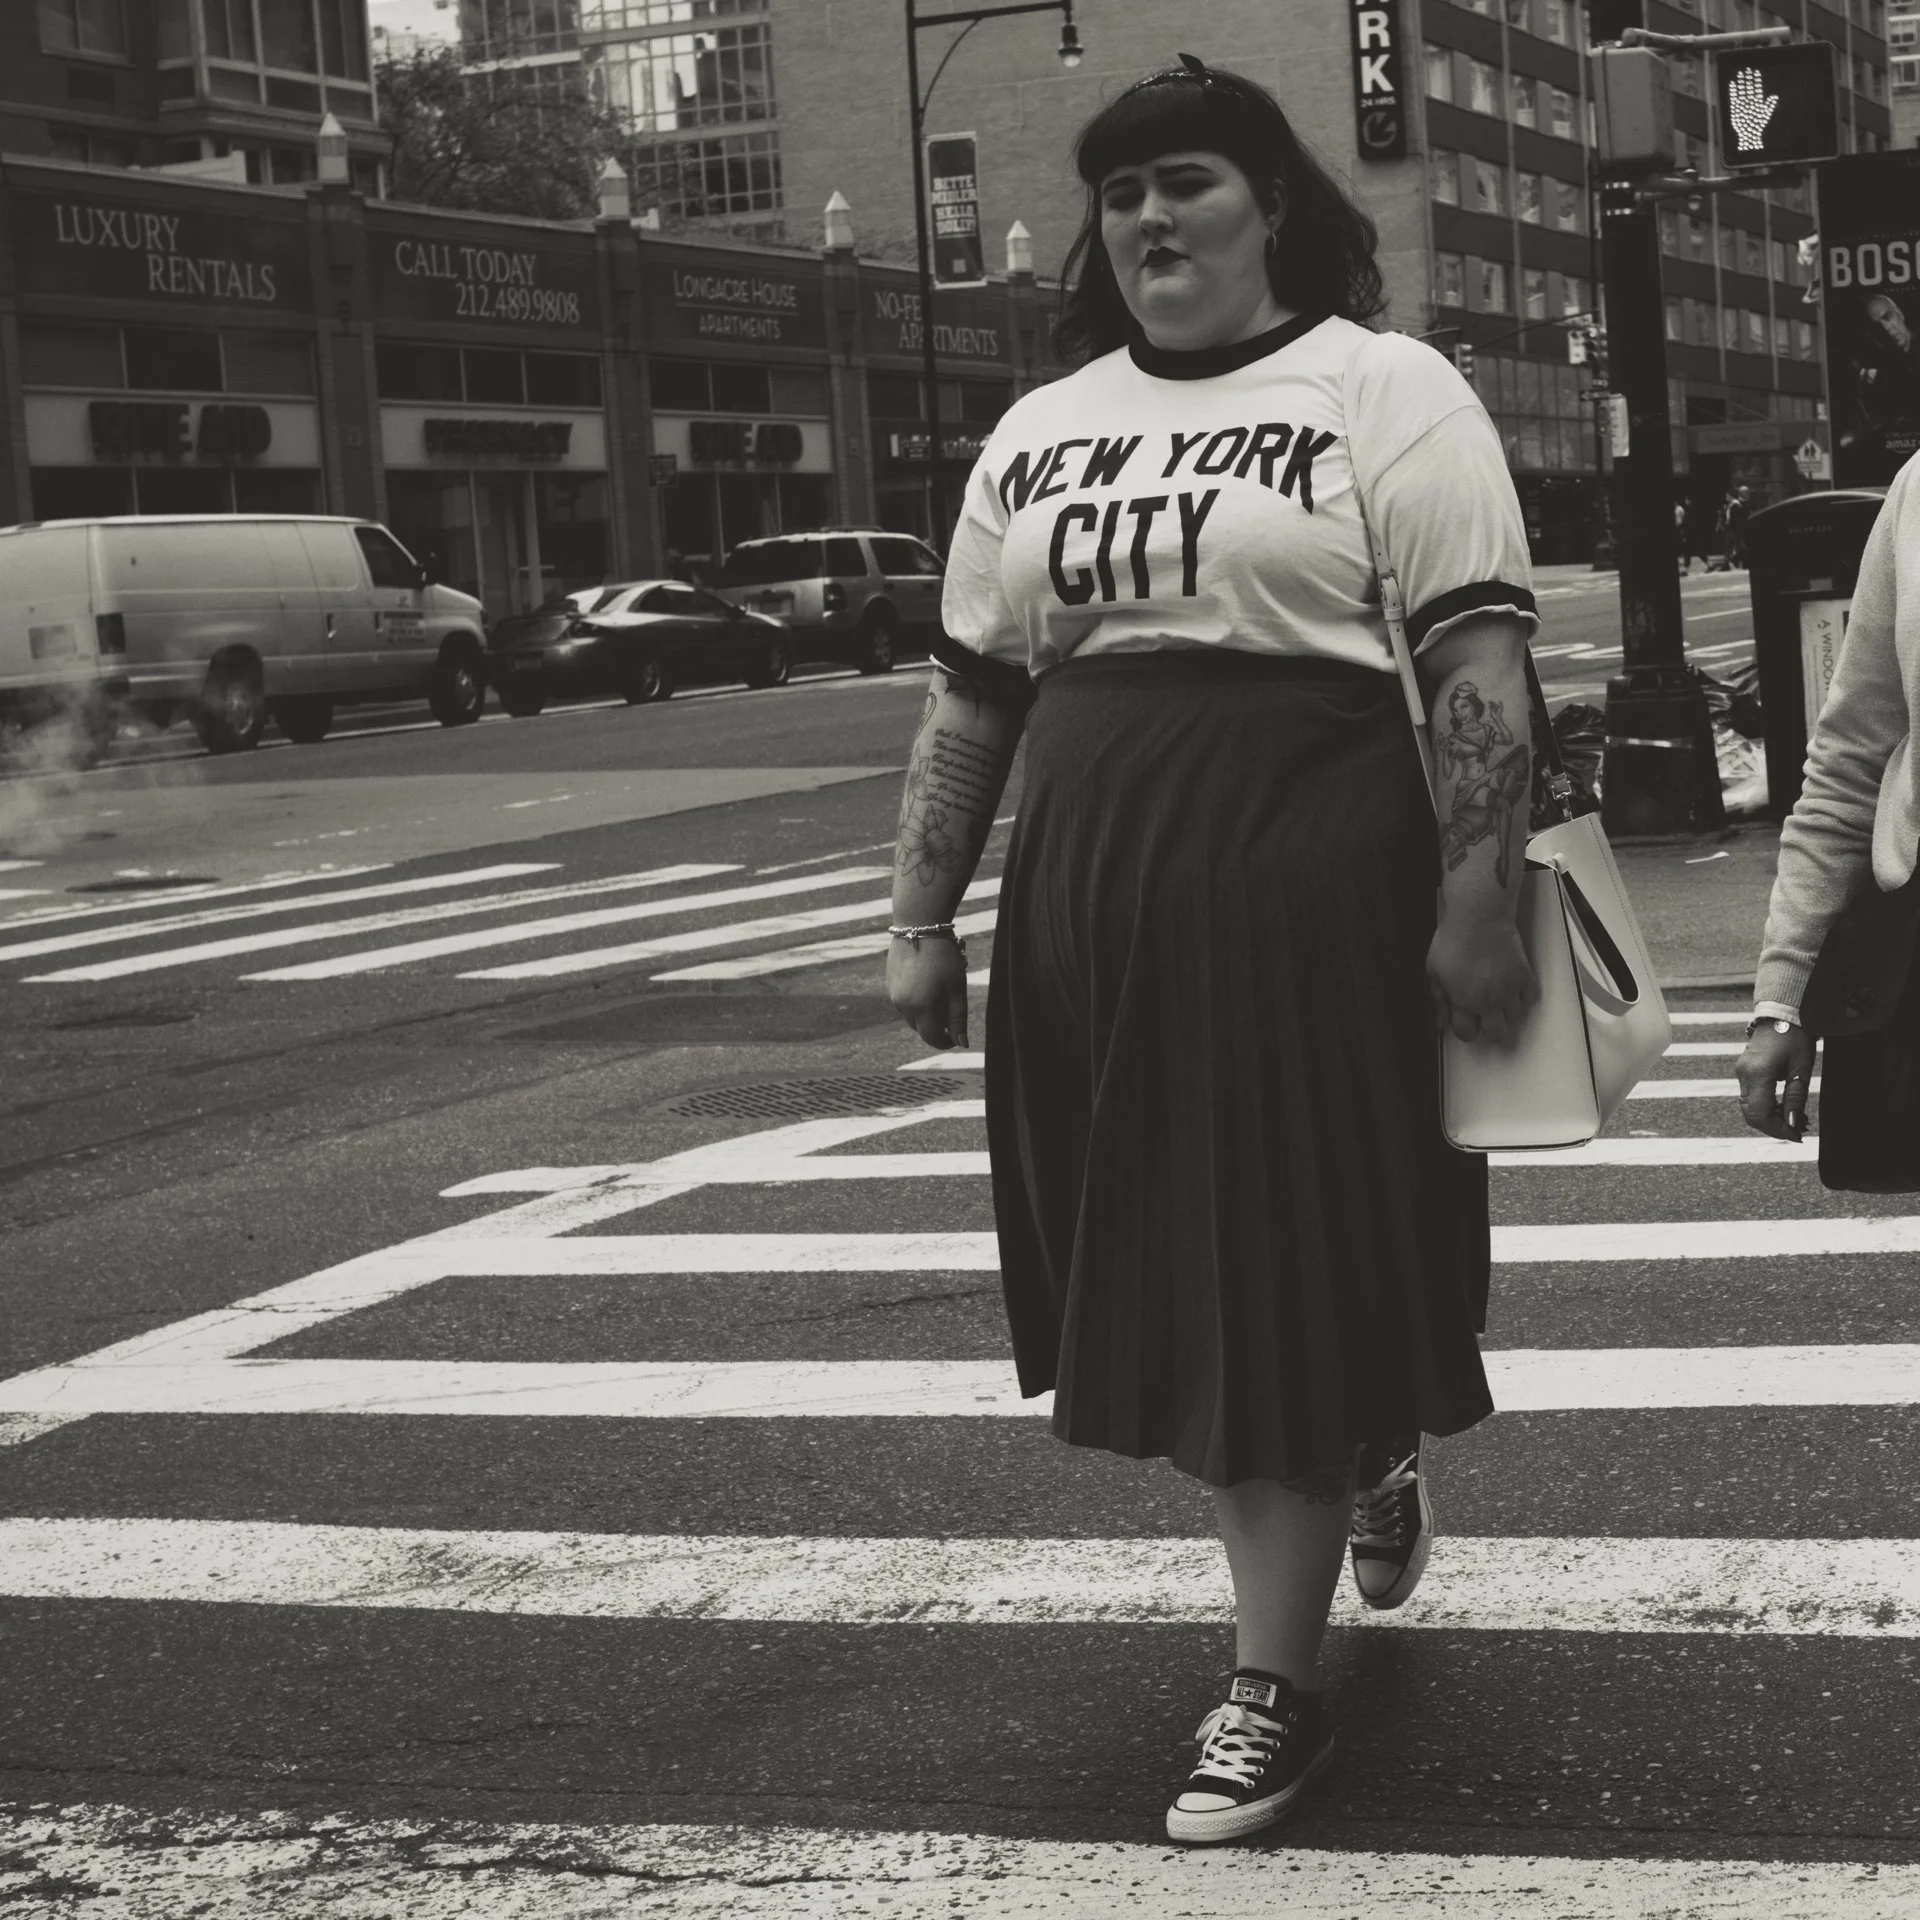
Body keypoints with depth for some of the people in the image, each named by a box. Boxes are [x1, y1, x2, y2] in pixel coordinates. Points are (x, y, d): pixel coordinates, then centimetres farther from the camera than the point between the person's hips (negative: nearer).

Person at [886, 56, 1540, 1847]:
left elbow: (1480, 662, -10)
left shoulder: (1383, 388, -2)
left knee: (1293, 1269, -2)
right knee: (1154, 1275, 13)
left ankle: (1271, 1682, 9)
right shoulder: (1038, 432, 14)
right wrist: (921, 919, 10)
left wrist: (1475, 902, -17)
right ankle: (1368, 1467, 42)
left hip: (1311, 890, -6)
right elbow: (970, 696, 15)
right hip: (1089, 900, 6)